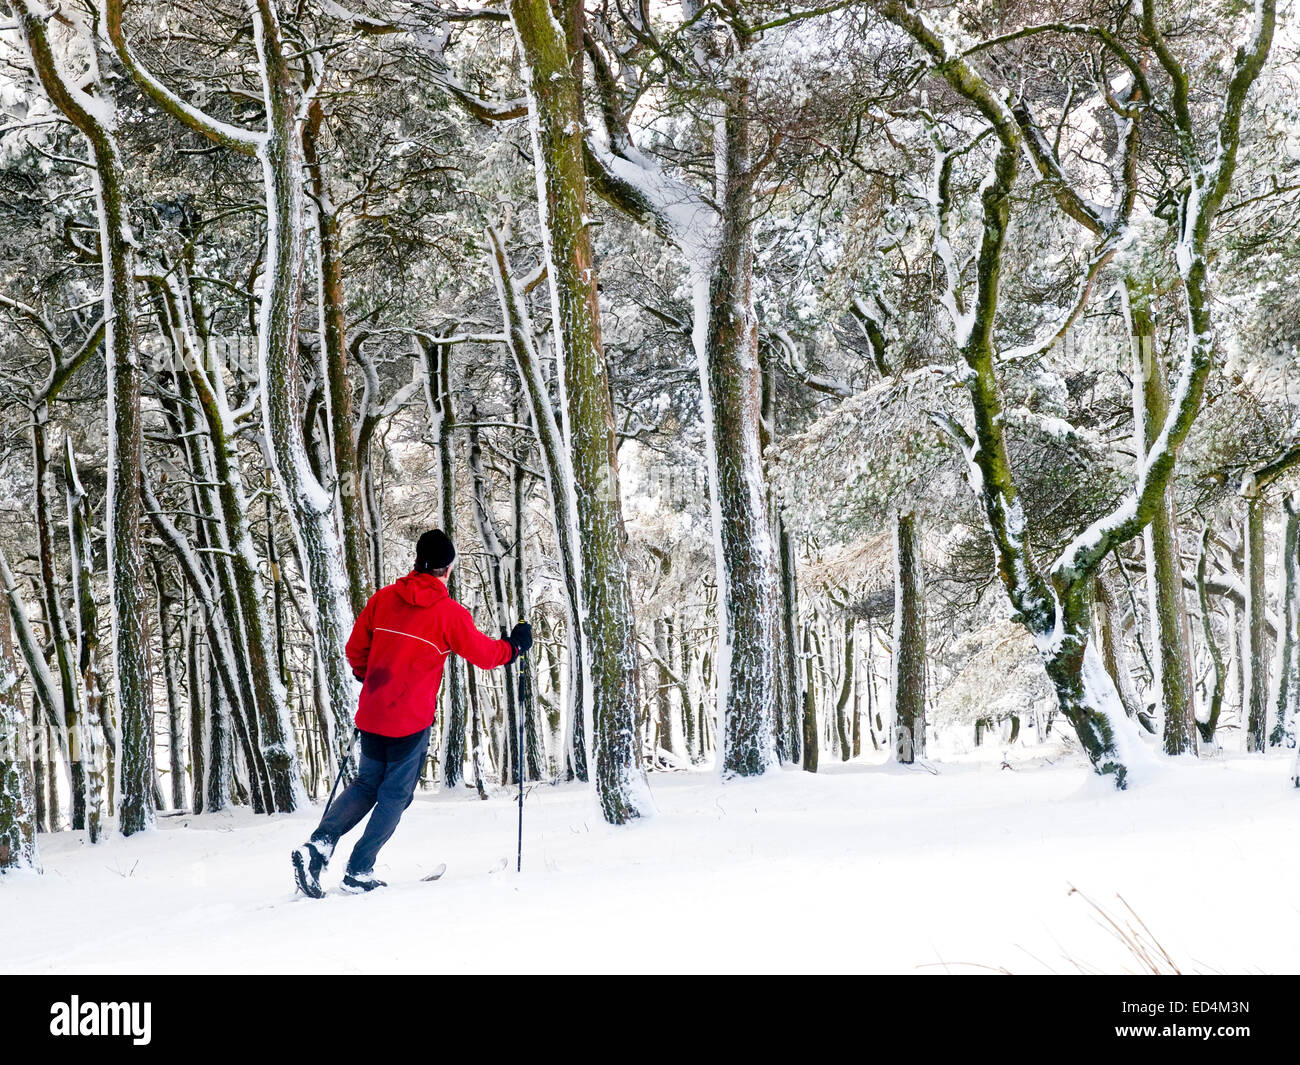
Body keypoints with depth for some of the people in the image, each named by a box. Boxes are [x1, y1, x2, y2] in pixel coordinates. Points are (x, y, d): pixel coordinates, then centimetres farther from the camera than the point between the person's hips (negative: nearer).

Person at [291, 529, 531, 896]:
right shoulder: (449, 613, -9)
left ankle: (319, 843, -2)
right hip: (412, 719, -5)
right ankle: (359, 872, 5)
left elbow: (355, 649, 12)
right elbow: (483, 653, 2)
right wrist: (514, 647, 21)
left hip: (372, 712, 5)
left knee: (367, 783, 18)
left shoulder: (383, 598, 4)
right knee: (396, 794, 7)